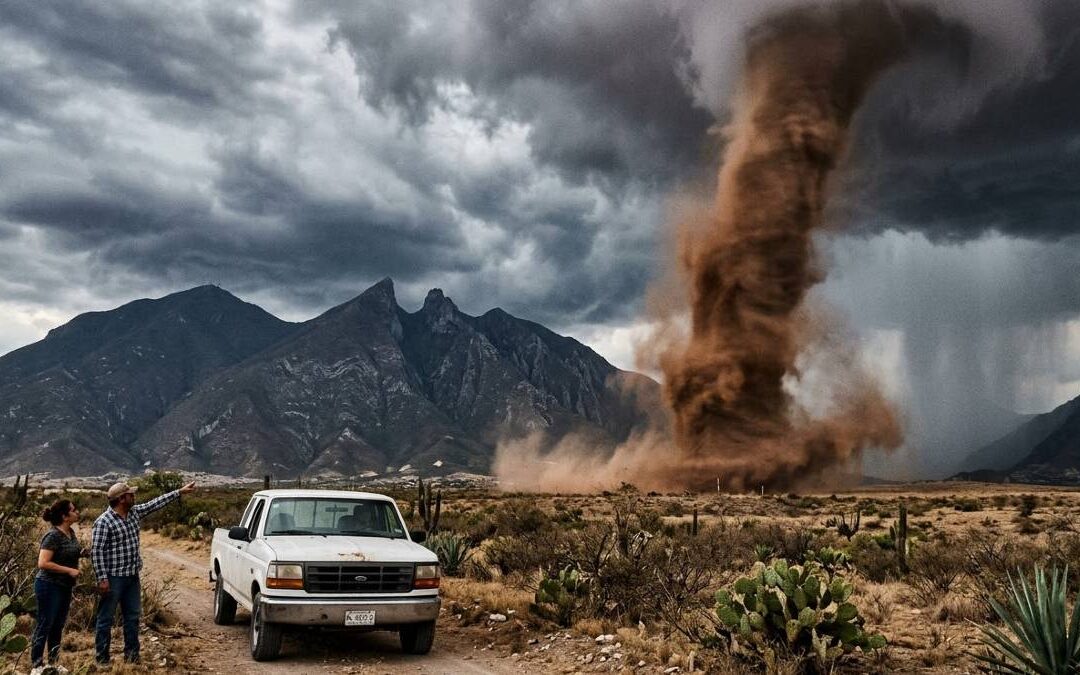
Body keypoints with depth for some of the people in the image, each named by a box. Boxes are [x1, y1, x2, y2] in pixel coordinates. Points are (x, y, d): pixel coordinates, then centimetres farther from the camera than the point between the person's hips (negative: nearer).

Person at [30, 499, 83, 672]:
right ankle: (37, 665, 8)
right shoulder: (53, 536, -19)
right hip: (49, 586, -9)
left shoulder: (71, 533, 6)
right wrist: (69, 570, -22)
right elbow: (43, 563, -24)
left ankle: (53, 663, 23)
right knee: (45, 626, 0)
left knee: (58, 626, 14)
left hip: (65, 587, 9)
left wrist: (81, 553, 3)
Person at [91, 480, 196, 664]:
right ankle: (102, 659, 11)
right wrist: (102, 578, -21)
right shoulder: (104, 522, -17)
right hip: (113, 577, -8)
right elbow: (96, 551, -18)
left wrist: (179, 492, 14)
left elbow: (155, 503, 15)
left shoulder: (135, 512, 5)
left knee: (133, 616, 13)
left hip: (132, 576, 8)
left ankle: (132, 655, 23)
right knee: (106, 619, 3)